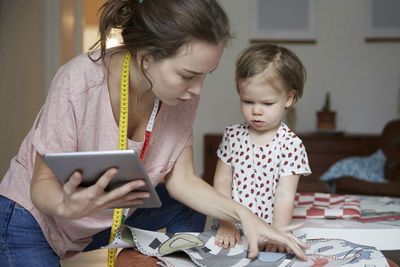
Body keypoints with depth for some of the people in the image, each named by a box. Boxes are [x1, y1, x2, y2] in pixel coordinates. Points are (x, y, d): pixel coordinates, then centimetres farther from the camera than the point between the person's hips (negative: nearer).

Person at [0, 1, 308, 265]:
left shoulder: (182, 93, -16)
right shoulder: (78, 82, -32)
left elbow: (180, 179, -9)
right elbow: (43, 183, -23)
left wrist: (243, 215, -22)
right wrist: (67, 207, -47)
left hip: (107, 221, 5)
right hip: (34, 220, -5)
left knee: (188, 207, -2)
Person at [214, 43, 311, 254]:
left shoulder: (291, 145, -4)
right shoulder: (233, 135, 6)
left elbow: (285, 196, -9)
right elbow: (222, 181, 5)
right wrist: (226, 223, -7)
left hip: (266, 234, -2)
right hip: (232, 232, 2)